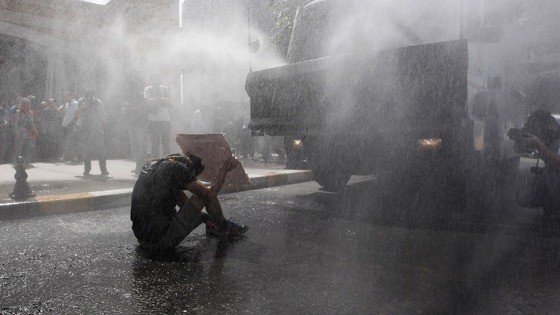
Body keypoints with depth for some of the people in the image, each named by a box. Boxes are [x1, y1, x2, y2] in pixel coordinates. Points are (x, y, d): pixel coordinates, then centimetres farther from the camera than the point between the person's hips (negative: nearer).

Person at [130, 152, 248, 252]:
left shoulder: (151, 164, 11)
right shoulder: (178, 167, -13)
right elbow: (210, 193, -7)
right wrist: (225, 167, 4)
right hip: (163, 241, -8)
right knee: (206, 194, 0)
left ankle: (211, 224, 33)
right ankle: (224, 227, 25)